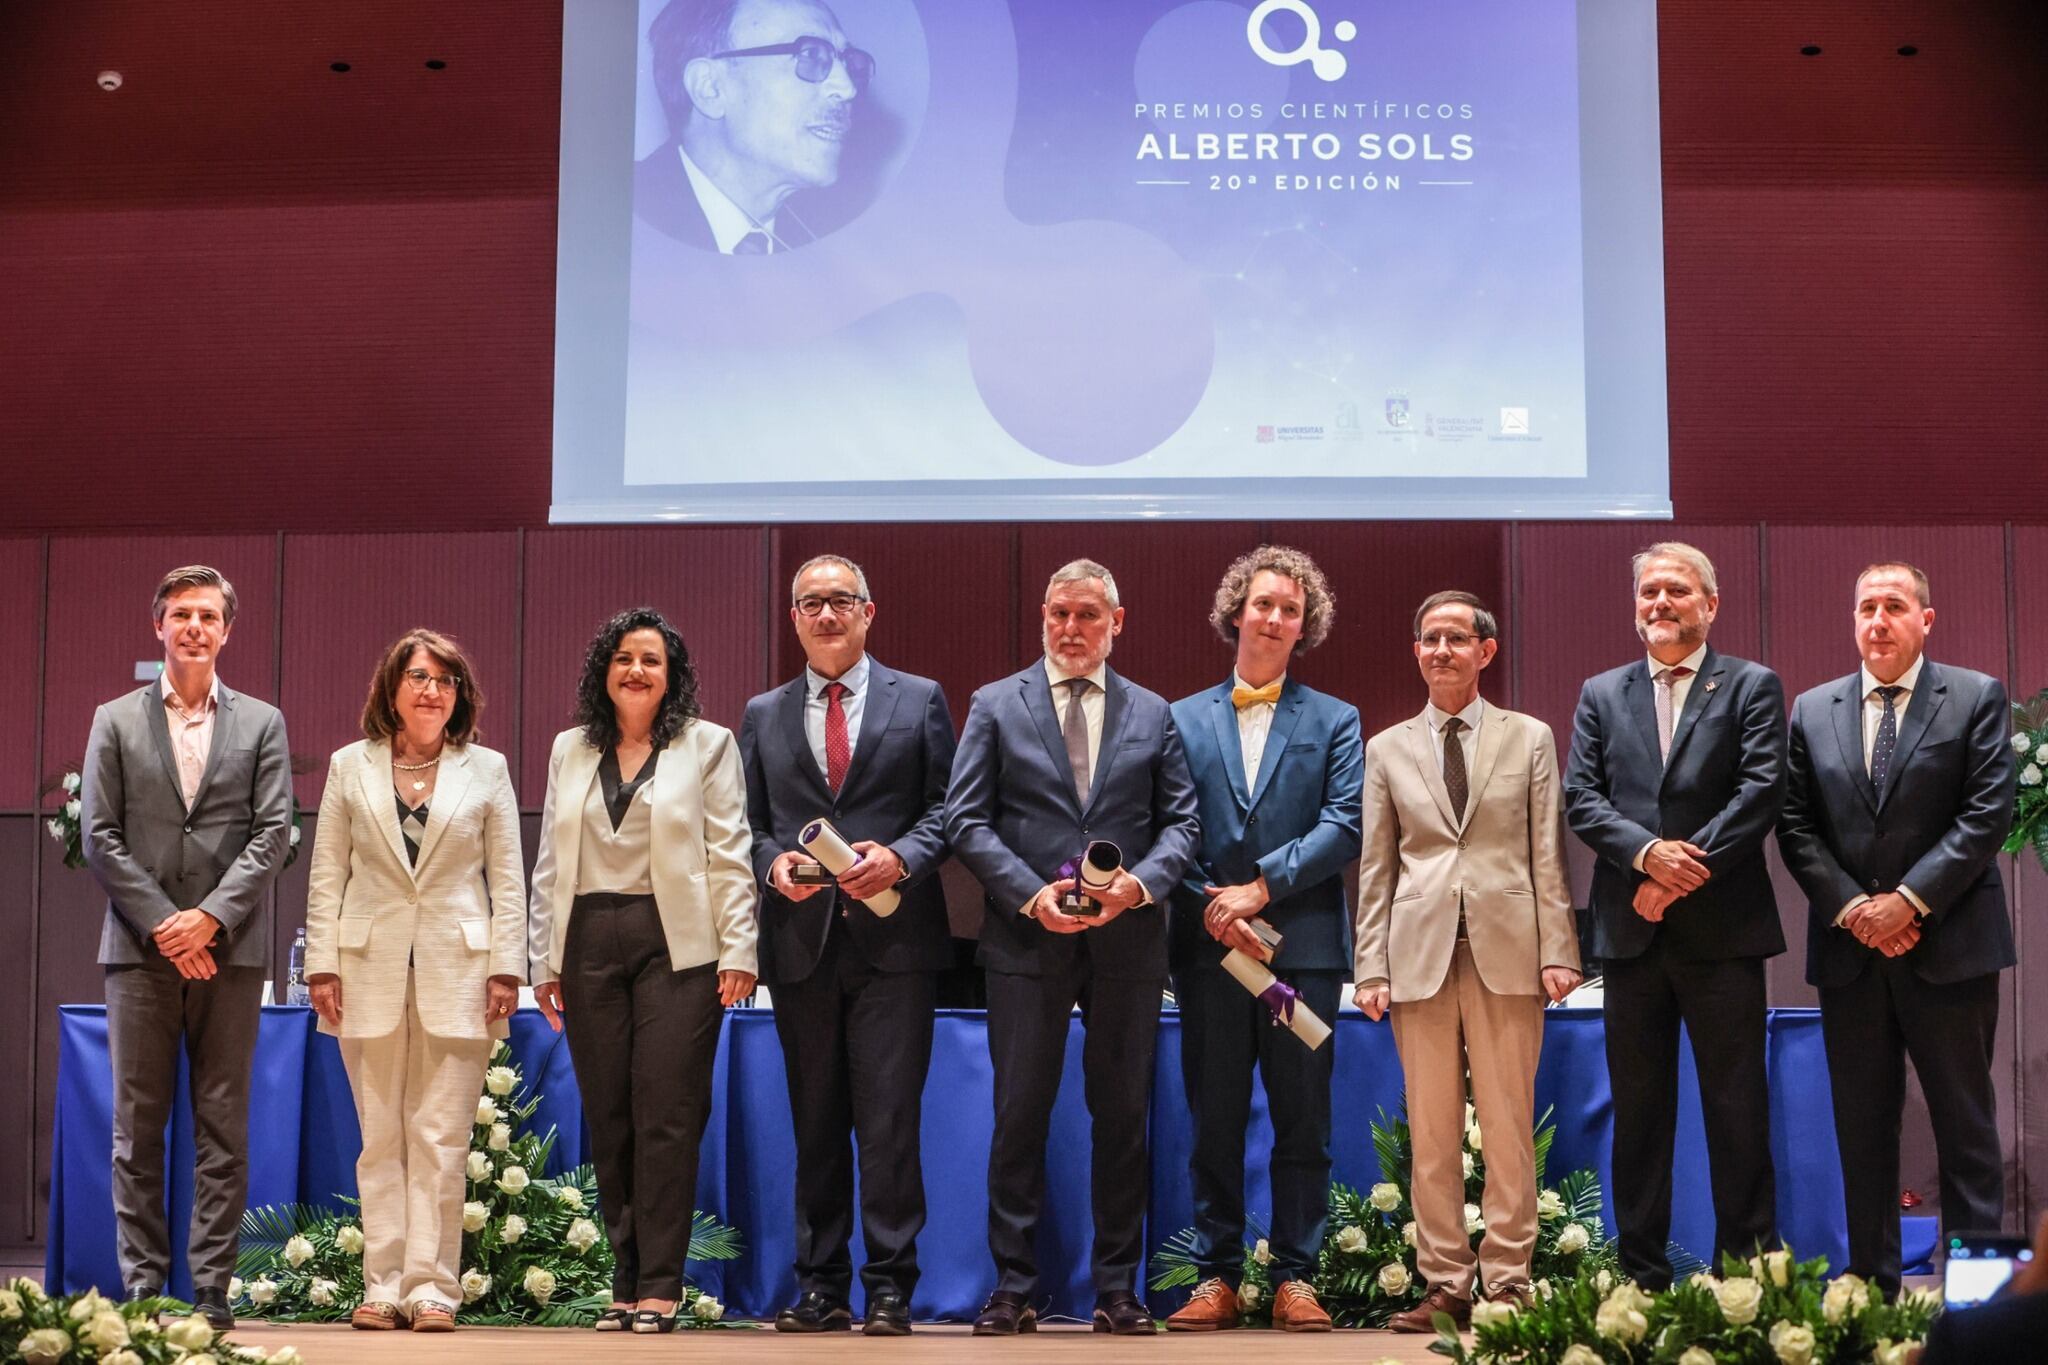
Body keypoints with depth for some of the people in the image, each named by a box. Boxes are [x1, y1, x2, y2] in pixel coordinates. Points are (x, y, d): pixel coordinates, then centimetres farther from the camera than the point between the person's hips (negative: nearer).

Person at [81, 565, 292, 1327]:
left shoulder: (262, 723, 9)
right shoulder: (115, 722, 9)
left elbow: (273, 834, 1)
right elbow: (99, 836, 2)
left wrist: (211, 916, -12)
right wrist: (162, 925, -8)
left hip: (230, 950, 0)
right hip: (140, 949, 0)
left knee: (224, 1129, 1)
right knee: (137, 1128, 2)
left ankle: (212, 1291, 5)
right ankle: (143, 1287, 7)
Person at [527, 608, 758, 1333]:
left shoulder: (707, 745, 5)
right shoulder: (570, 750, 14)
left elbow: (730, 856, 0)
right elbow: (550, 861, 14)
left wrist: (738, 952, -8)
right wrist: (544, 959, 9)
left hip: (676, 944, -3)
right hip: (590, 944, 3)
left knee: (666, 1116, -6)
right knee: (608, 1119, 4)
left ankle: (659, 1286, -1)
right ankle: (625, 1280, 11)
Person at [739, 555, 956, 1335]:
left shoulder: (919, 700, 8)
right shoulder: (763, 716, 14)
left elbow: (946, 807, 3)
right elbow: (749, 823, 12)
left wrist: (902, 855, -14)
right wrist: (773, 861, -8)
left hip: (892, 940, -3)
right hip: (801, 942, 3)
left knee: (890, 1119, -6)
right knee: (816, 1123, 8)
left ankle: (890, 1289, 0)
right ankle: (821, 1287, 14)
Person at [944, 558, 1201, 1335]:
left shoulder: (1152, 714, 11)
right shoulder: (996, 707, 6)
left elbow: (1180, 821, 7)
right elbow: (967, 820, -1)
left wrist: (1141, 882, -13)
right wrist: (1031, 894, -13)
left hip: (1128, 941, 2)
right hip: (1027, 941, -1)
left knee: (1122, 1116, 6)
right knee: (1020, 1116, 1)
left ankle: (1117, 1288, 14)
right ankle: (1013, 1287, 8)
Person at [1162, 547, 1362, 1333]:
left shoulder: (1334, 721, 9)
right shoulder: (1184, 718, 11)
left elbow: (1344, 825, -3)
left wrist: (1262, 887, -12)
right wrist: (1210, 906, -11)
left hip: (1304, 944, -1)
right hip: (1208, 946, 1)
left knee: (1303, 1121, 2)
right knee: (1215, 1121, 4)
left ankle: (1295, 1278, 8)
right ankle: (1216, 1277, 10)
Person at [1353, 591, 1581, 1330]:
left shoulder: (1530, 739, 10)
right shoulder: (1388, 750, 13)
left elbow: (1549, 855, 5)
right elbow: (1375, 870, 10)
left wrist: (1557, 950, -3)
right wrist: (1371, 967, 2)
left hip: (1507, 949, -1)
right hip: (1421, 954, 1)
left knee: (1508, 1128, 0)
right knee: (1432, 1132, 2)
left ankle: (1506, 1281, 7)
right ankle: (1445, 1283, 9)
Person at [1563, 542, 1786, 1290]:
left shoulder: (1752, 687, 4)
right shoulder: (1601, 694, 13)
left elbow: (1762, 790, -7)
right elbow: (1580, 798, 4)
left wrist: (1689, 869, -14)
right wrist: (1648, 851, -13)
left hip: (1722, 927, -3)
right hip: (1631, 927, 3)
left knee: (1738, 1105, 1)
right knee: (1638, 1106, 7)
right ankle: (1642, 1272, 13)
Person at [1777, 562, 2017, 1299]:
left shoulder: (1977, 698, 1)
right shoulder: (1812, 710, 9)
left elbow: (1988, 813, -7)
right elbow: (1795, 825, 5)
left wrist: (1910, 900, -14)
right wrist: (1851, 907, -9)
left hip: (1948, 945, -3)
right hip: (1851, 947, 3)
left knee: (1965, 1122, 2)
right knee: (1862, 1126, 7)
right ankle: (1872, 1286, 13)